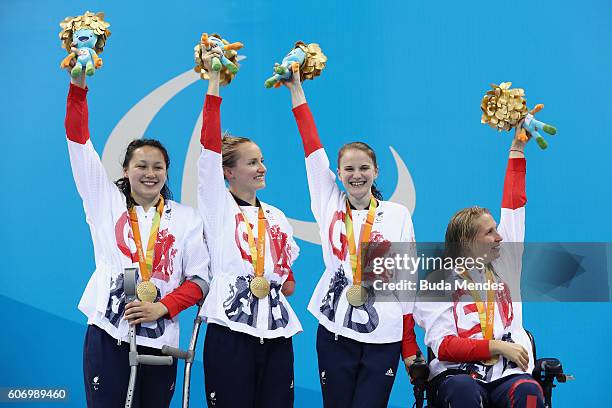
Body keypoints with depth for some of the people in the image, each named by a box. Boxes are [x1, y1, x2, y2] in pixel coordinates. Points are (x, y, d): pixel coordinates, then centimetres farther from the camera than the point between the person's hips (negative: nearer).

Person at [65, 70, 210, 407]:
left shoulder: (186, 217, 11)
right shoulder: (107, 202, 9)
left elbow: (198, 278, 6)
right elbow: (79, 141, 2)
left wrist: (163, 307, -10)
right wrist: (78, 84, -6)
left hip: (160, 338, 2)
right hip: (108, 333, -1)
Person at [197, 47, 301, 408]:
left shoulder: (276, 217, 19)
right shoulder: (219, 207, 4)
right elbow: (210, 147, -8)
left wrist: (283, 280, 4)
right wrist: (214, 82, -11)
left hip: (276, 331, 5)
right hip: (230, 329, -5)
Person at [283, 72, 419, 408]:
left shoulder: (398, 215, 5)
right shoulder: (330, 205, 8)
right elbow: (312, 147, 4)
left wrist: (410, 345, 2)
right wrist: (296, 91, 3)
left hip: (384, 336, -1)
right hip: (335, 332, 1)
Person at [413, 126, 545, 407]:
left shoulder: (504, 266, 17)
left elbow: (513, 204, 22)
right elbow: (442, 346, -5)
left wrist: (517, 149, 26)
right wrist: (497, 346, -10)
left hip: (507, 375, 4)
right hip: (457, 374, -3)